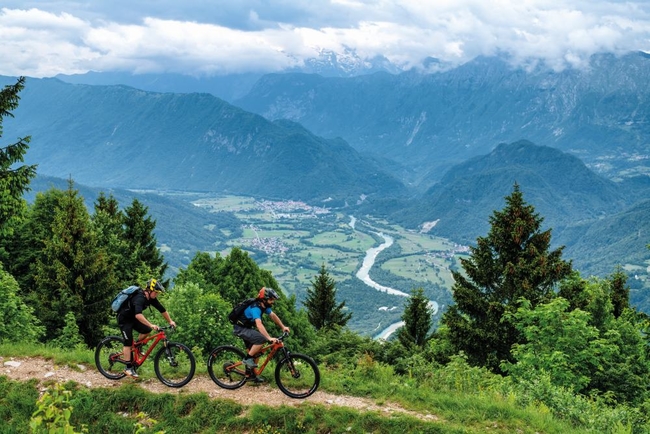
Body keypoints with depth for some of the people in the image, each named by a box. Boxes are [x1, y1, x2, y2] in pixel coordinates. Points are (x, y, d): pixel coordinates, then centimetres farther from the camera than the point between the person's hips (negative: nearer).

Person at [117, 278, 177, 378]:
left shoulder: (151, 298, -7)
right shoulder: (139, 298, -33)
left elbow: (162, 310, 3)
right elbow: (138, 314, -48)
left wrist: (170, 321, -1)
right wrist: (151, 325, -53)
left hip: (132, 318, 8)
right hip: (124, 318, -8)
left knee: (147, 330, -4)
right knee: (128, 342, -12)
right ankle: (128, 368, -8)